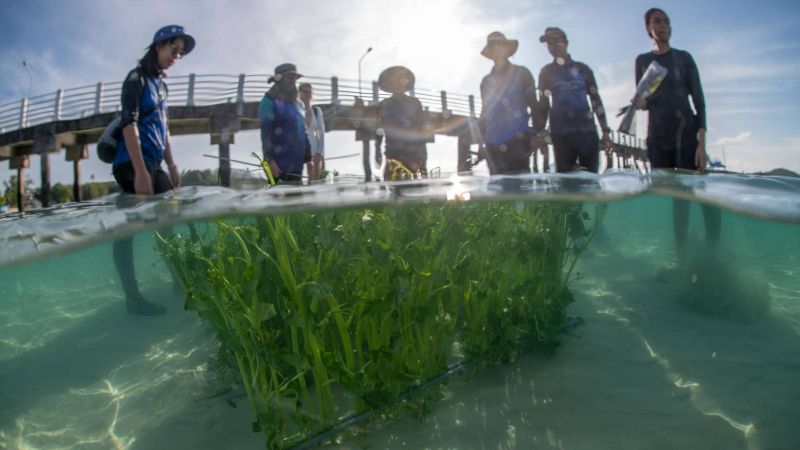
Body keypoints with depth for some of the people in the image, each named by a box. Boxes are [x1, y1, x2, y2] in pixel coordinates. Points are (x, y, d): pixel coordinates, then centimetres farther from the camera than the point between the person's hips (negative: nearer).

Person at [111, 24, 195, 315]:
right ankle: (133, 298, -4)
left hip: (154, 165, 9)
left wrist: (171, 165, 17)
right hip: (132, 166, -9)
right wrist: (140, 172, -25)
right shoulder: (136, 78, -7)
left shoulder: (161, 83, 18)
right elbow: (129, 124, -17)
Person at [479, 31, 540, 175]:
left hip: (517, 139, -4)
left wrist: (538, 133, -4)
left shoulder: (521, 73, 8)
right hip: (493, 144, 4)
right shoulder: (486, 81, 17)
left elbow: (534, 104, 6)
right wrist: (484, 136, 15)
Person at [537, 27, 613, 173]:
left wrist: (605, 130, 6)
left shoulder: (582, 68, 11)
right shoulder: (546, 72, 12)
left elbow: (596, 100, 11)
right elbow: (543, 104, 9)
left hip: (587, 131, 1)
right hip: (561, 134, 0)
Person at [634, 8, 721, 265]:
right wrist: (640, 103, -13)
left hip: (687, 135, -1)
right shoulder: (642, 61, 12)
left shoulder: (683, 58, 8)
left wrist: (702, 141, -10)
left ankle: (712, 258, -6)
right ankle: (682, 259, 5)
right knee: (674, 198, 1)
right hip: (657, 140, 1)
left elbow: (698, 99, 2)